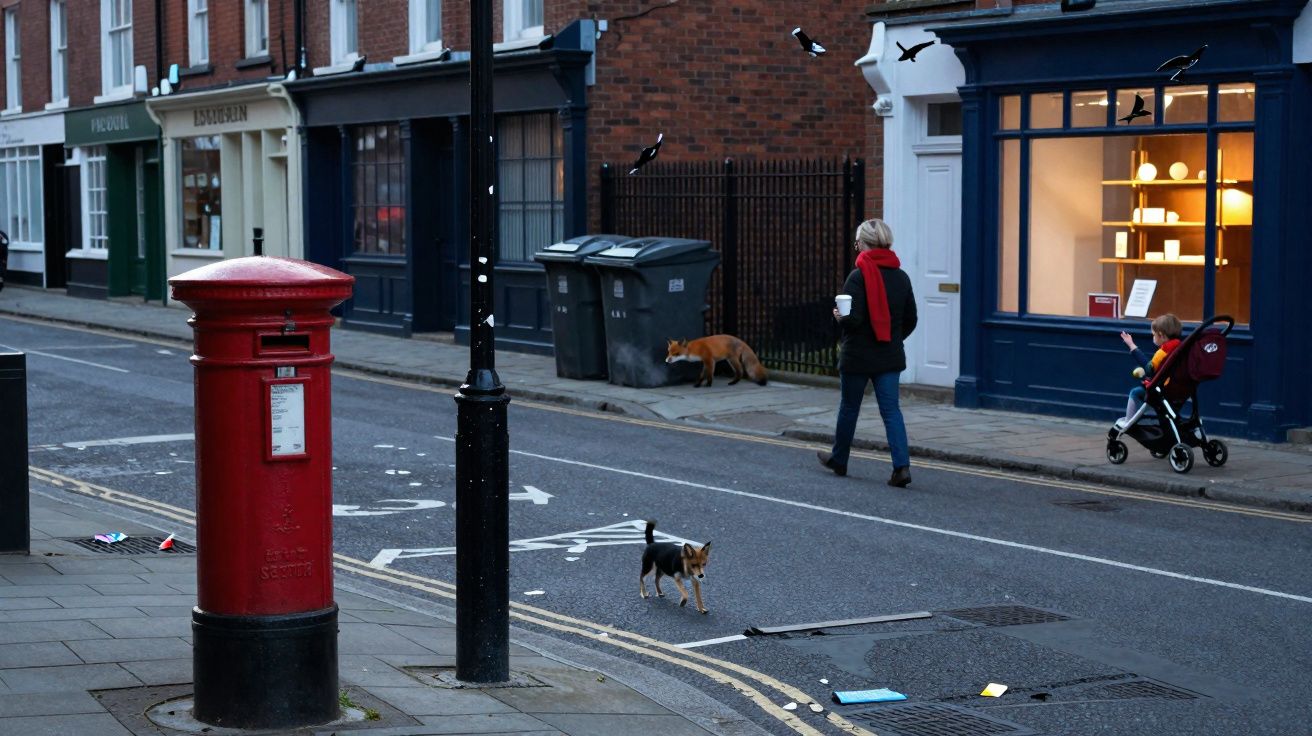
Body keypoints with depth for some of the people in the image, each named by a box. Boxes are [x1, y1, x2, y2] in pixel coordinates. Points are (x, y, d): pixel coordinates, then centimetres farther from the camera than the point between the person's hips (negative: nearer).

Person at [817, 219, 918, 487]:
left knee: (849, 408, 13)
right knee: (891, 410, 2)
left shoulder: (858, 276, -15)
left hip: (857, 356, -4)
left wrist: (839, 318, -1)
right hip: (890, 356, 4)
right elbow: (911, 320, 9)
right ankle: (902, 465, -11)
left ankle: (839, 459, 30)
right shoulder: (901, 277, 4)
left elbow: (853, 319, -21)